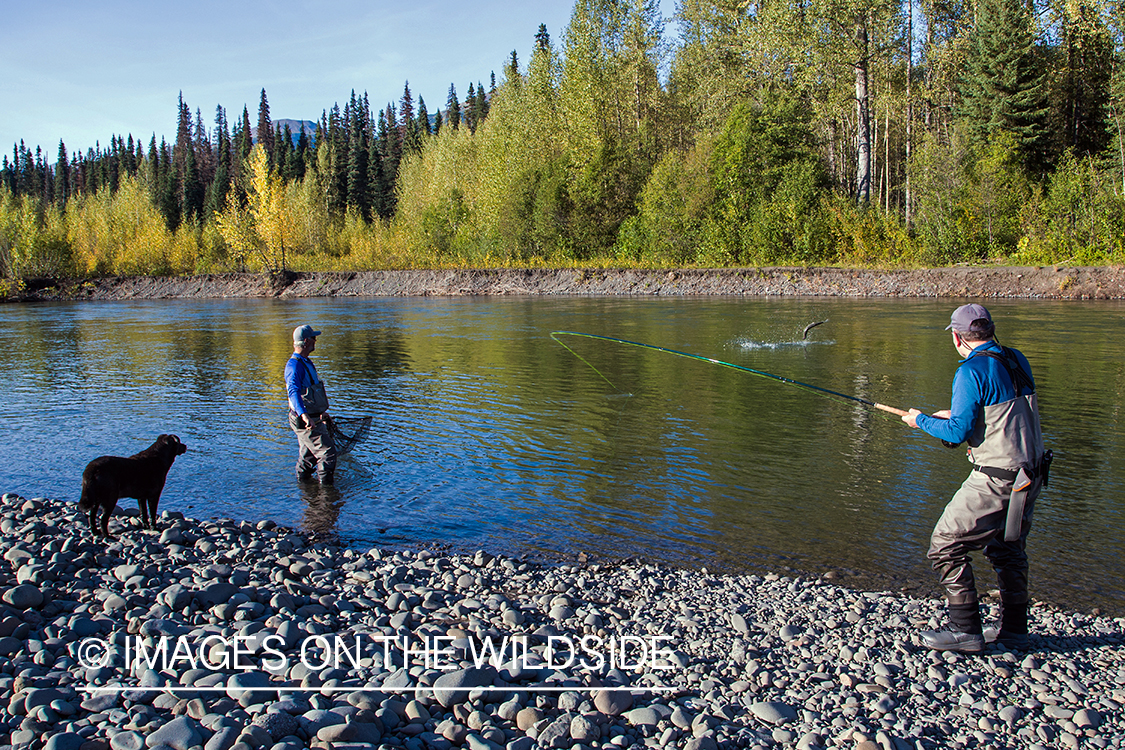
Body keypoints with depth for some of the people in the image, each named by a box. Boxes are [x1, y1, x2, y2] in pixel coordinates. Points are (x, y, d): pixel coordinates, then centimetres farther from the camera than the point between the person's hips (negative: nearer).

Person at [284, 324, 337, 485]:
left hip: (313, 419, 10)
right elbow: (293, 392, -35)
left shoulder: (305, 362, 15)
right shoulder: (294, 365, -19)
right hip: (306, 422, -10)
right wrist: (304, 415, -50)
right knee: (327, 452, -7)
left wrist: (322, 412, 39)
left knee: (308, 455, 18)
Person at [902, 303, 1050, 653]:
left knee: (946, 546, 0)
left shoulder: (972, 371, -16)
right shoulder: (1017, 361, 9)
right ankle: (1014, 630, 31)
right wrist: (958, 415, 21)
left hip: (996, 481, -9)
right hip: (1030, 475, 9)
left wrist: (922, 421, -1)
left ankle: (966, 631, 4)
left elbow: (959, 433, -18)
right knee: (1008, 548, 23)